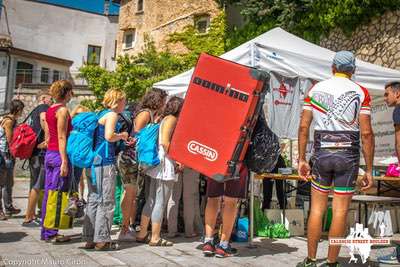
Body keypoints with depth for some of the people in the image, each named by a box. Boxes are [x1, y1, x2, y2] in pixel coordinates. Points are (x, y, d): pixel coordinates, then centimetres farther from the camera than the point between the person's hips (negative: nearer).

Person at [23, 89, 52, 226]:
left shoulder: (34, 111, 23)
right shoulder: (43, 107, -5)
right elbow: (43, 119, -28)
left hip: (33, 151, 10)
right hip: (41, 151, -10)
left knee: (34, 185, 14)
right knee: (37, 186, -7)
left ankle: (32, 216, 21)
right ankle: (28, 219, -5)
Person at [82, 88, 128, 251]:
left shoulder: (100, 114, 19)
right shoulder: (112, 114, -7)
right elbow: (109, 136, -22)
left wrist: (121, 139, 19)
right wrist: (122, 135, -3)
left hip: (93, 160, 9)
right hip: (105, 161, -9)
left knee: (93, 200, 12)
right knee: (106, 202, -3)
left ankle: (90, 239, 18)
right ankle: (102, 240, 0)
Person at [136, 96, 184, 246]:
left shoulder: (165, 119, 21)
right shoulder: (172, 119, -7)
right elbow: (165, 142, -18)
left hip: (157, 165, 10)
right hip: (166, 165, -10)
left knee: (152, 200, 14)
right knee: (161, 202, -4)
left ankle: (142, 234, 21)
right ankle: (155, 238, 3)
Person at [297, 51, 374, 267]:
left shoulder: (315, 89, 7)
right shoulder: (360, 92, 0)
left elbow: (303, 126, 1)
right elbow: (366, 133, -6)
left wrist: (301, 159, 6)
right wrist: (369, 170, -2)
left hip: (321, 152, 2)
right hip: (348, 154, -1)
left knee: (317, 207, 10)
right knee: (340, 210, 5)